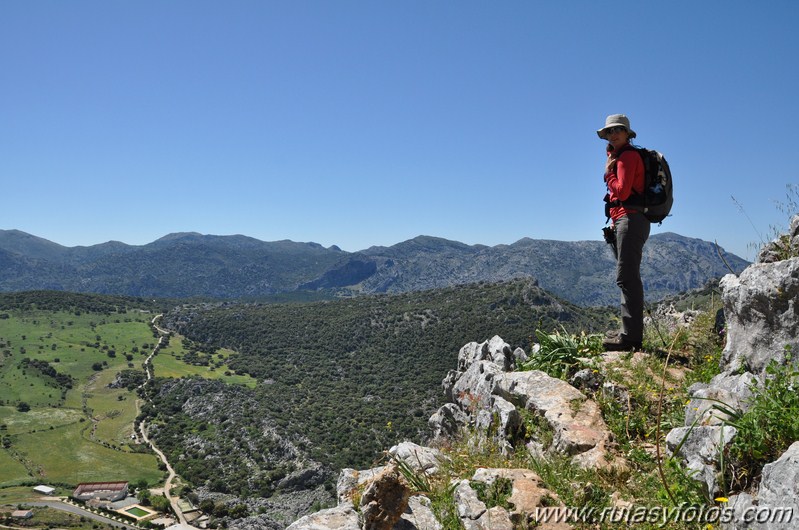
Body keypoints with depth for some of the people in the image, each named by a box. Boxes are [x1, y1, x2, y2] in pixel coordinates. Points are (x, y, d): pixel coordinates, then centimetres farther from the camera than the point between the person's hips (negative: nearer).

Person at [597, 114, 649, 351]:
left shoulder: (627, 155, -7)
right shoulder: (620, 156, 22)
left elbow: (622, 192, -17)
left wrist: (608, 172, -3)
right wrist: (615, 221, 17)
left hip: (630, 220, -11)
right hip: (626, 221, 11)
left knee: (626, 277, -14)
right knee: (628, 277, 11)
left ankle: (630, 336, -16)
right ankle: (630, 332, 17)